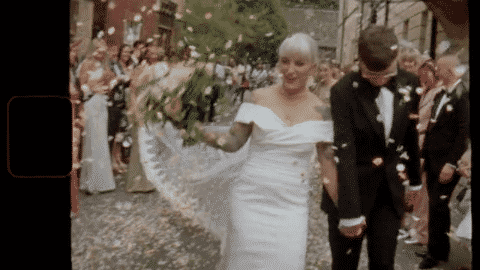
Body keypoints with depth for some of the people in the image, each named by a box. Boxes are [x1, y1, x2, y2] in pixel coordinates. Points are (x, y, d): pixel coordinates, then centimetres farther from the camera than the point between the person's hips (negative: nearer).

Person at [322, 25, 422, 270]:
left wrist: (415, 181, 17)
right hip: (351, 190, -3)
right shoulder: (343, 91, -19)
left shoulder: (409, 85, -4)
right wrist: (350, 213, -24)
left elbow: (410, 135, 9)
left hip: (391, 191, 4)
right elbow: (344, 153, -23)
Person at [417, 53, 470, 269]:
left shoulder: (463, 96, -15)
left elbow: (464, 133, -18)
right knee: (437, 205, 14)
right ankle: (440, 249, 28)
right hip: (432, 160, 8)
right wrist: (424, 154, 12)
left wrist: (451, 164, -20)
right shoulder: (440, 95, 11)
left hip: (447, 163, -7)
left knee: (437, 205, -1)